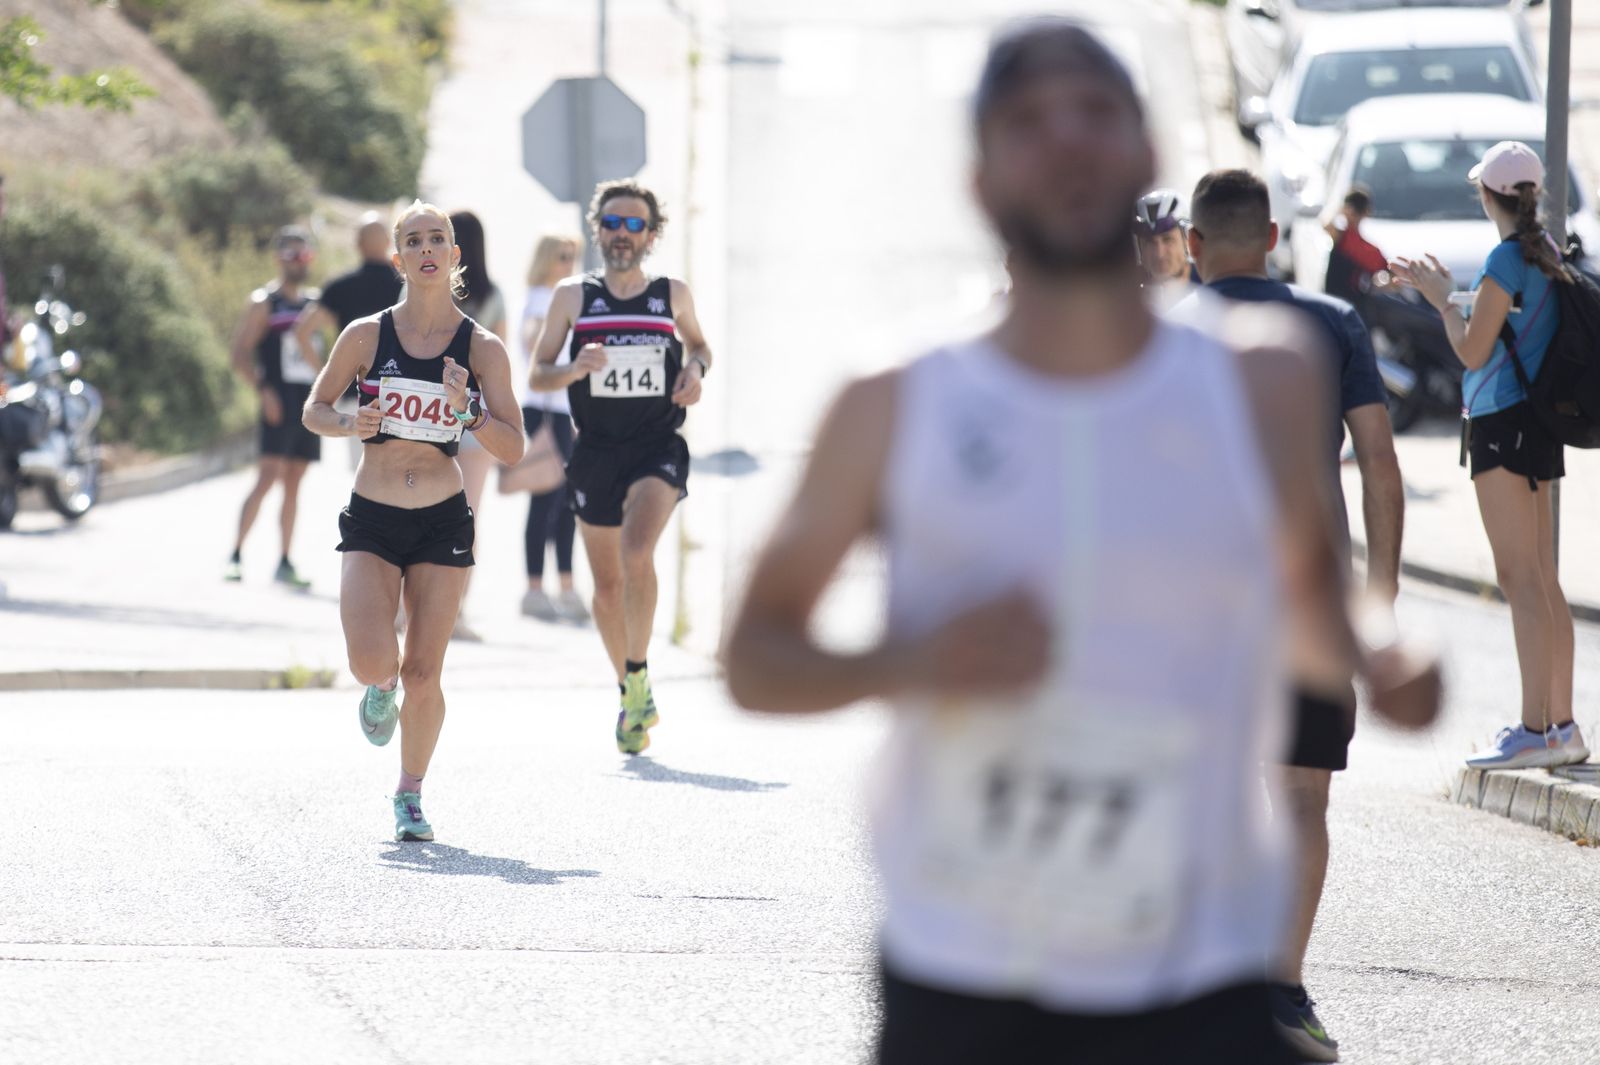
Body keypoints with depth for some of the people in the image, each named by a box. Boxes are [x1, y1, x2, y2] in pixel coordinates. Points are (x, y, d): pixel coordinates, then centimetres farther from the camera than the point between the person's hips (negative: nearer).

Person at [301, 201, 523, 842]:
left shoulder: (482, 348, -2)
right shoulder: (366, 336, -1)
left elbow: (512, 450, -3)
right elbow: (314, 411, 10)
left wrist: (467, 411, -20)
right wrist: (350, 424, -11)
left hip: (442, 523, 0)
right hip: (371, 522, 0)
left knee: (423, 674, 0)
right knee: (372, 663, -18)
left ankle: (410, 795, 22)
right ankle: (382, 688, 21)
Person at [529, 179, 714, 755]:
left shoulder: (673, 295, 5)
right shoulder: (573, 296, 3)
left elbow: (699, 345, 23)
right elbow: (536, 376, 5)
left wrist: (695, 369, 0)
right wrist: (576, 368, -15)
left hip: (658, 448, -2)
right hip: (596, 451, 2)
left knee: (636, 552, -27)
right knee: (607, 584, 9)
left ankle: (639, 676, -14)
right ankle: (629, 697, 27)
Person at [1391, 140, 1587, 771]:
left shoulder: (1508, 258, -15)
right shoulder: (1544, 255, 12)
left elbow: (1472, 351, -14)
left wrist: (1442, 298, 1)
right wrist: (1434, 288, 28)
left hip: (1503, 423, -9)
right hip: (1538, 424, 9)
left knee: (1521, 582, -9)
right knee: (1542, 582, 11)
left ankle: (1535, 731, -11)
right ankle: (1561, 726, 14)